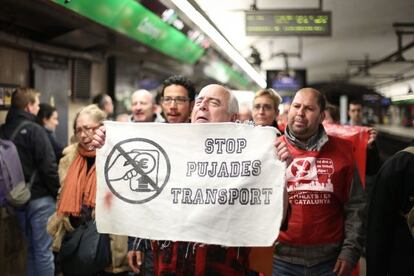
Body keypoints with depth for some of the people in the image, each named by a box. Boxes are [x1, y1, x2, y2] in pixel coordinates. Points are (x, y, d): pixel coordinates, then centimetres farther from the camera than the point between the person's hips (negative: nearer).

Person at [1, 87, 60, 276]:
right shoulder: (34, 130, -15)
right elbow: (48, 167, -19)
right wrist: (59, 193, -6)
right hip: (40, 198, -7)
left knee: (31, 247, 19)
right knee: (43, 249, 1)